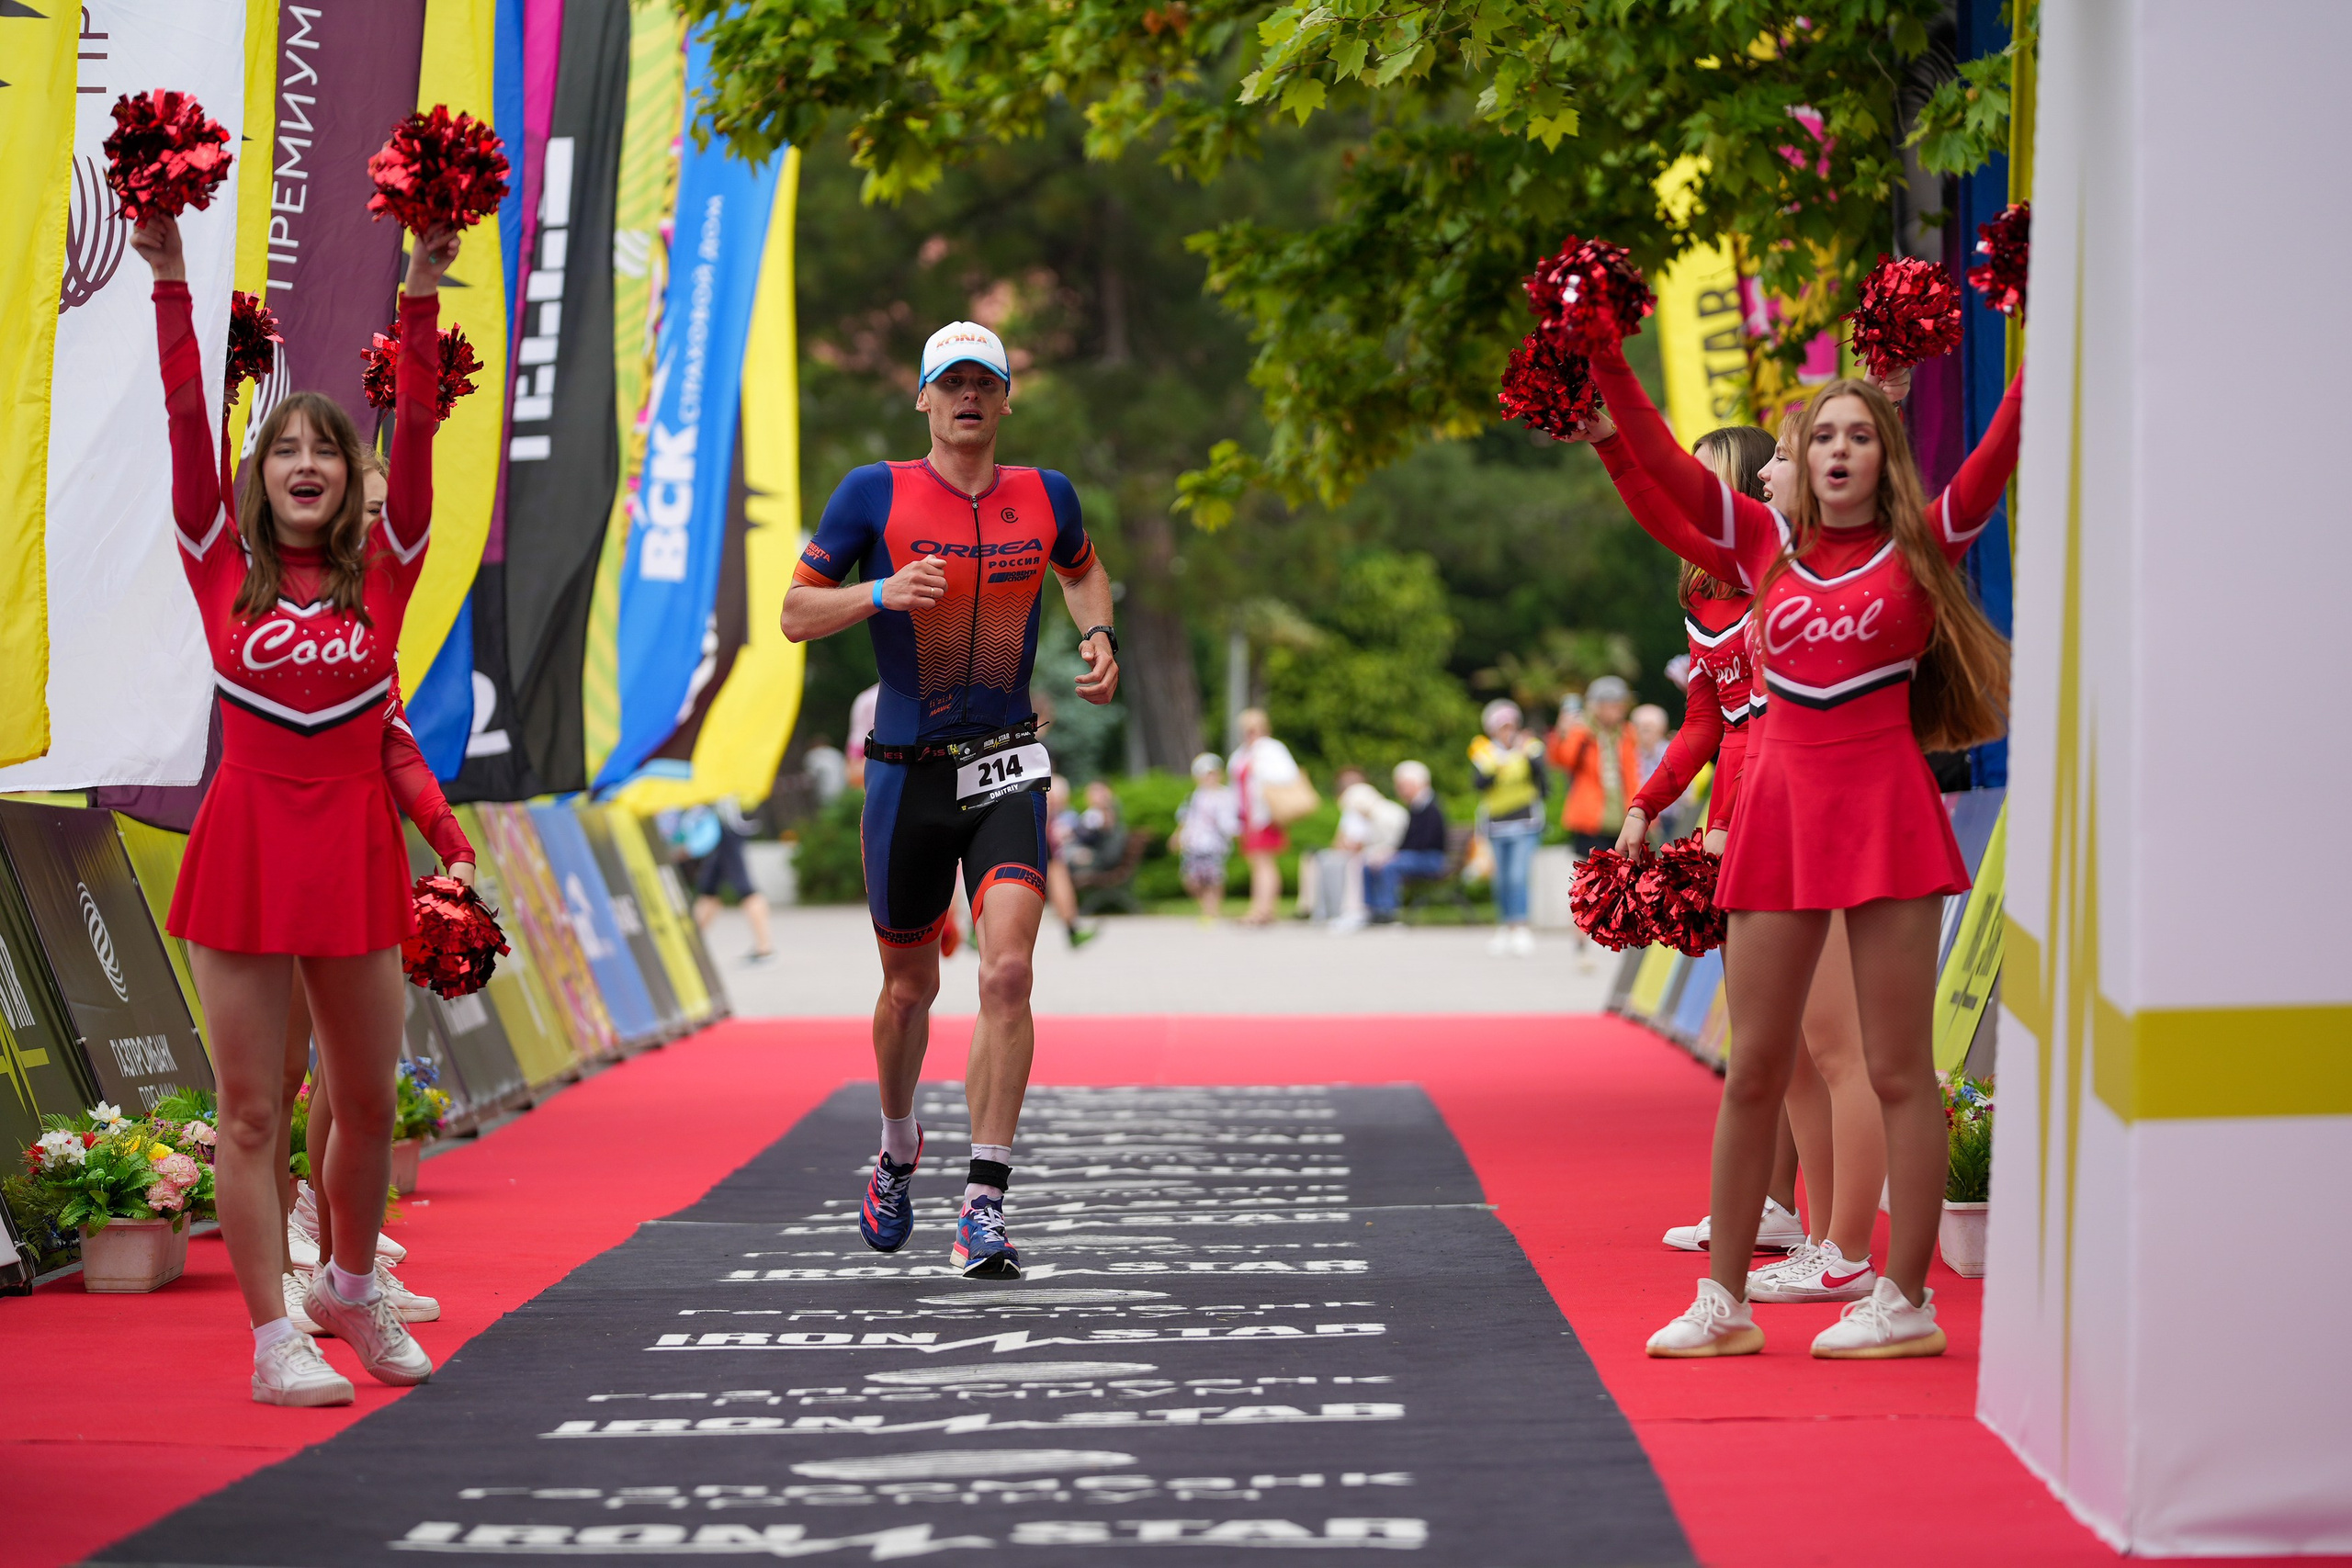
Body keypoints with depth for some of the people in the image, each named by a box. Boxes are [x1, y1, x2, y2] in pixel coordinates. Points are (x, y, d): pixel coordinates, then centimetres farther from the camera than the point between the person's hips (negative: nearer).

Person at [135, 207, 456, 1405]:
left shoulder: (382, 571, 5)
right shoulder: (223, 568, 2)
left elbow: (416, 431, -3)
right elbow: (188, 423, -5)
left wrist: (423, 294, -10)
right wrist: (168, 282, -11)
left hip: (354, 847, 2)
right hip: (246, 845, -2)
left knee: (367, 1103, 11)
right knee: (250, 1112, -1)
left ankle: (352, 1288, 33)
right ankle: (276, 1339, 4)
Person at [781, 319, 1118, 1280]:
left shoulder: (1045, 497, 6)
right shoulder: (874, 493, -2)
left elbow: (1082, 569, 28)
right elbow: (795, 614, -2)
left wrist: (1098, 636, 8)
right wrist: (882, 592, -20)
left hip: (1008, 775, 1)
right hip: (907, 772, -1)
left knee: (1008, 972, -18)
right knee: (910, 985, 12)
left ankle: (985, 1206, -16)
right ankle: (898, 1151, 42)